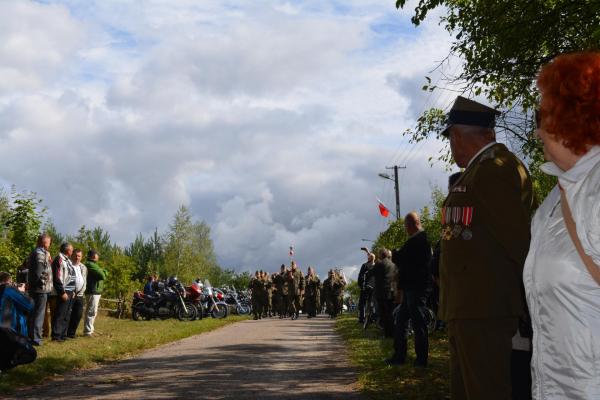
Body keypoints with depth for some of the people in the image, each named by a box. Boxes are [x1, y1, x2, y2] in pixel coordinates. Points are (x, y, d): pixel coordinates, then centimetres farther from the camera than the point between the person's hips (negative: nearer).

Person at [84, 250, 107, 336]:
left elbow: (105, 273, 17)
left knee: (92, 312, 15)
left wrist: (103, 272, -2)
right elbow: (102, 275, -17)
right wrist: (104, 274, 2)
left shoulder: (93, 264, 20)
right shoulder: (91, 265, -13)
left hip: (96, 291, 11)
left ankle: (89, 330, 22)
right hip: (93, 292, -11)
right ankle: (88, 331, -10)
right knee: (92, 312, -10)